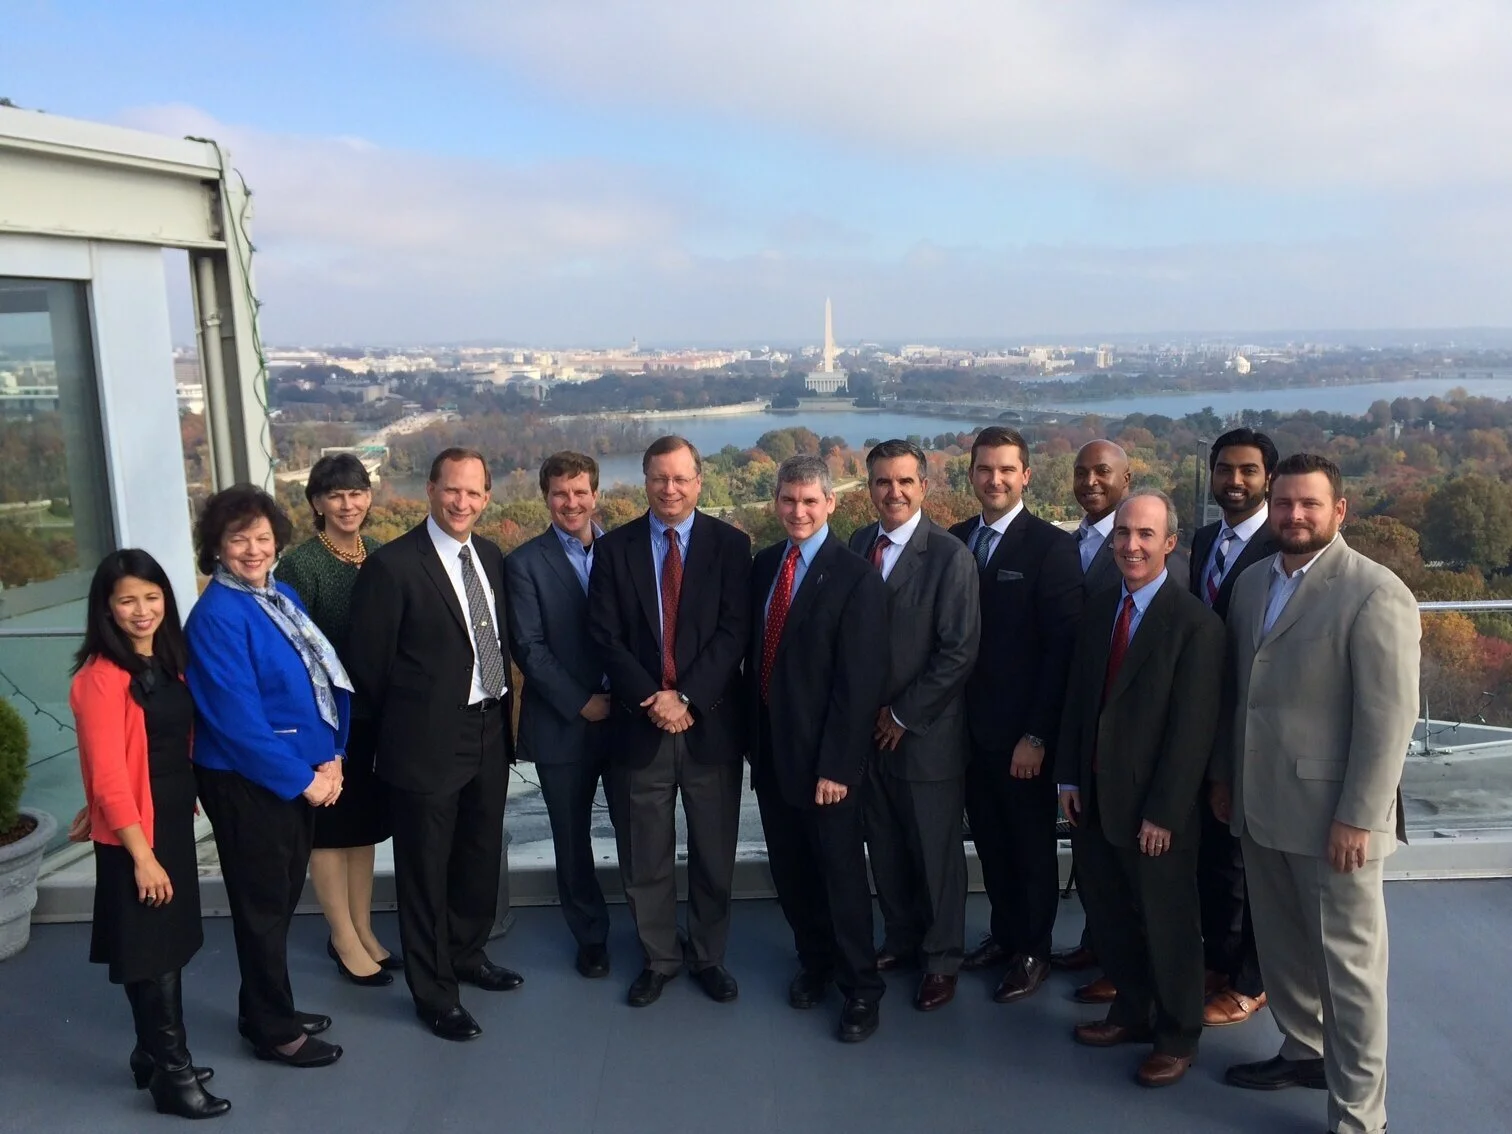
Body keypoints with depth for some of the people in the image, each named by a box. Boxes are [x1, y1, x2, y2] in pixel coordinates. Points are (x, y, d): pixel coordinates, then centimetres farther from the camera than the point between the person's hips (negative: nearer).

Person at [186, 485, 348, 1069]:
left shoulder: (281, 593, 5)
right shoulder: (216, 616, -19)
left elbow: (324, 678, 9)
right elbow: (238, 718, -21)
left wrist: (330, 758, -1)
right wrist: (303, 778, -15)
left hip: (300, 774, 8)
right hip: (248, 783, -8)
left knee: (283, 897, 19)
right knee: (263, 905, 7)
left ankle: (269, 1009, 36)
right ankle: (273, 1030, 23)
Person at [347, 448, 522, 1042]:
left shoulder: (491, 557, 6)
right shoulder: (392, 565, -15)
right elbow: (368, 663, -10)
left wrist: (502, 707, 10)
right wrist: (403, 723, 0)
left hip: (490, 731, 7)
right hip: (428, 742, -7)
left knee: (481, 856, 21)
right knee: (425, 870, 8)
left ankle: (468, 954, 42)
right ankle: (434, 992, 23)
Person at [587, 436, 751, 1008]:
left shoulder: (730, 544, 1)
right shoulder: (614, 548, 3)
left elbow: (733, 632, -6)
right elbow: (605, 636, -2)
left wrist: (687, 697, -15)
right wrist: (651, 698, -14)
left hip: (711, 722, 0)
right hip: (640, 723, 1)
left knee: (714, 854, 10)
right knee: (644, 859, 9)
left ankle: (709, 956, 29)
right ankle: (658, 959, 28)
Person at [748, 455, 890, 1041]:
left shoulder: (856, 577, -14)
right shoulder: (765, 564, 6)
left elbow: (858, 682, -16)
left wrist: (836, 766, -17)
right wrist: (752, 731, 8)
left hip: (825, 757, -6)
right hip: (770, 749, 6)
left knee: (841, 872, 7)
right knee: (789, 871, 17)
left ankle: (861, 987, 24)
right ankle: (814, 961, 38)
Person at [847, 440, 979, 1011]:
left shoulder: (950, 556, -14)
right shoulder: (859, 543, 5)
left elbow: (959, 652, -16)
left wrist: (903, 717, -12)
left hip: (926, 734, -5)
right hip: (868, 727, 5)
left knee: (936, 850, 9)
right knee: (885, 846, 16)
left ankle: (941, 960, 26)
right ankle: (901, 939, 36)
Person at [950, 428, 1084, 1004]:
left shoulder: (1052, 546, -11)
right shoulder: (954, 540, 5)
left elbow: (1062, 647, -13)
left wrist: (1037, 735, -15)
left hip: (1022, 732, -4)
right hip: (968, 724, 5)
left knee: (1032, 844, 11)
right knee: (990, 840, 16)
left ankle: (1033, 951, 27)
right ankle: (1004, 932, 34)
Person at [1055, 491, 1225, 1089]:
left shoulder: (1195, 624, -16)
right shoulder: (1099, 608, 5)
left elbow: (1193, 728, -16)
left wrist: (1163, 813, -16)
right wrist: (1070, 776, 6)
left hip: (1155, 809, -6)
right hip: (1093, 798, 6)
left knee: (1167, 925, 12)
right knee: (1108, 917, 17)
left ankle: (1176, 1035, 31)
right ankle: (1131, 1012, 39)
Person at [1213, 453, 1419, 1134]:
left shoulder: (1375, 594, -13)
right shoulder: (1252, 582, 9)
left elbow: (1390, 715, -16)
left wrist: (1357, 818, -17)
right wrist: (1223, 775, 15)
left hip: (1330, 814, -6)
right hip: (1258, 805, 7)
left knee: (1350, 963, 4)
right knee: (1281, 945, 18)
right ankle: (1303, 1051, 39)